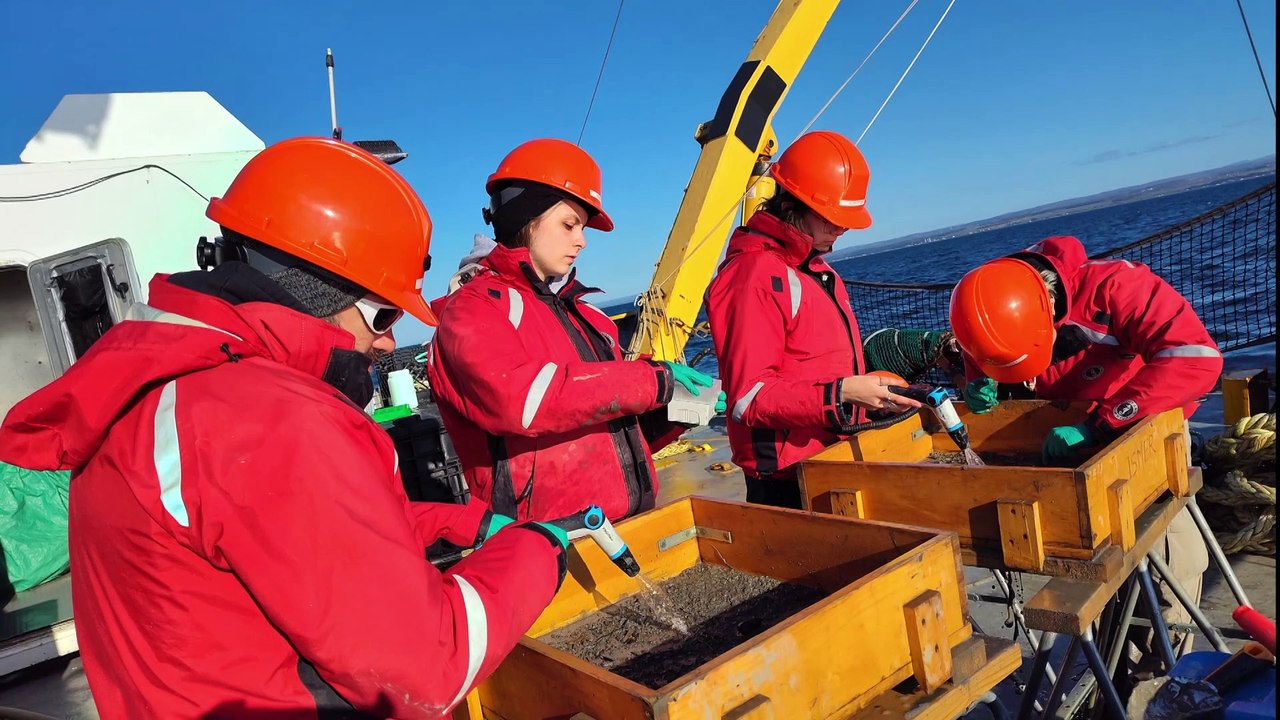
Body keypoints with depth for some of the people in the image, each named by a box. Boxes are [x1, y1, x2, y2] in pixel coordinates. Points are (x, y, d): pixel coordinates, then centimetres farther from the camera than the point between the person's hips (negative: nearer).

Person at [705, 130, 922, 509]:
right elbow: (748, 398, -23)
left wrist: (871, 391, 10)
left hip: (836, 463, 9)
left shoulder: (817, 270, 15)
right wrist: (841, 393, -27)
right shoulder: (754, 277, -18)